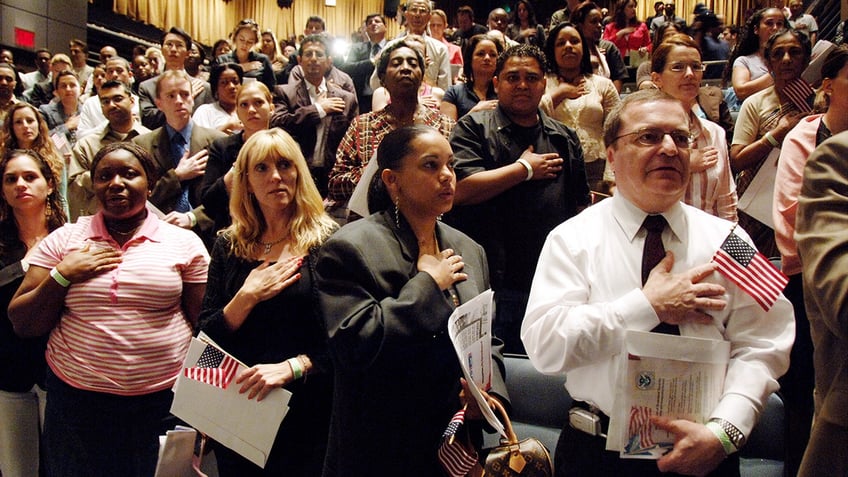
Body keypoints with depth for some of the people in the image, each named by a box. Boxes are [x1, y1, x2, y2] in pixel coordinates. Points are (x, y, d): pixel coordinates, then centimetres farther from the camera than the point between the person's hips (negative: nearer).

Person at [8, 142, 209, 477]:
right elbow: (22, 325, 6)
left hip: (163, 402, -1)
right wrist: (62, 276, -9)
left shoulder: (185, 243, 0)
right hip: (76, 401, 1)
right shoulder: (63, 240, 5)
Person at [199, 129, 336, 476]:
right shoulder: (229, 246, 3)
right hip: (236, 410, 3)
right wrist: (246, 297, -14)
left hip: (306, 412, -3)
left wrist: (291, 367, -23)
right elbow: (207, 336, 0)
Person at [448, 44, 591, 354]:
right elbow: (461, 189, -15)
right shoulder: (474, 128, 1)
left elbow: (581, 204, 18)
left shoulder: (565, 138, 15)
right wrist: (526, 168, -7)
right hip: (492, 287, -4)